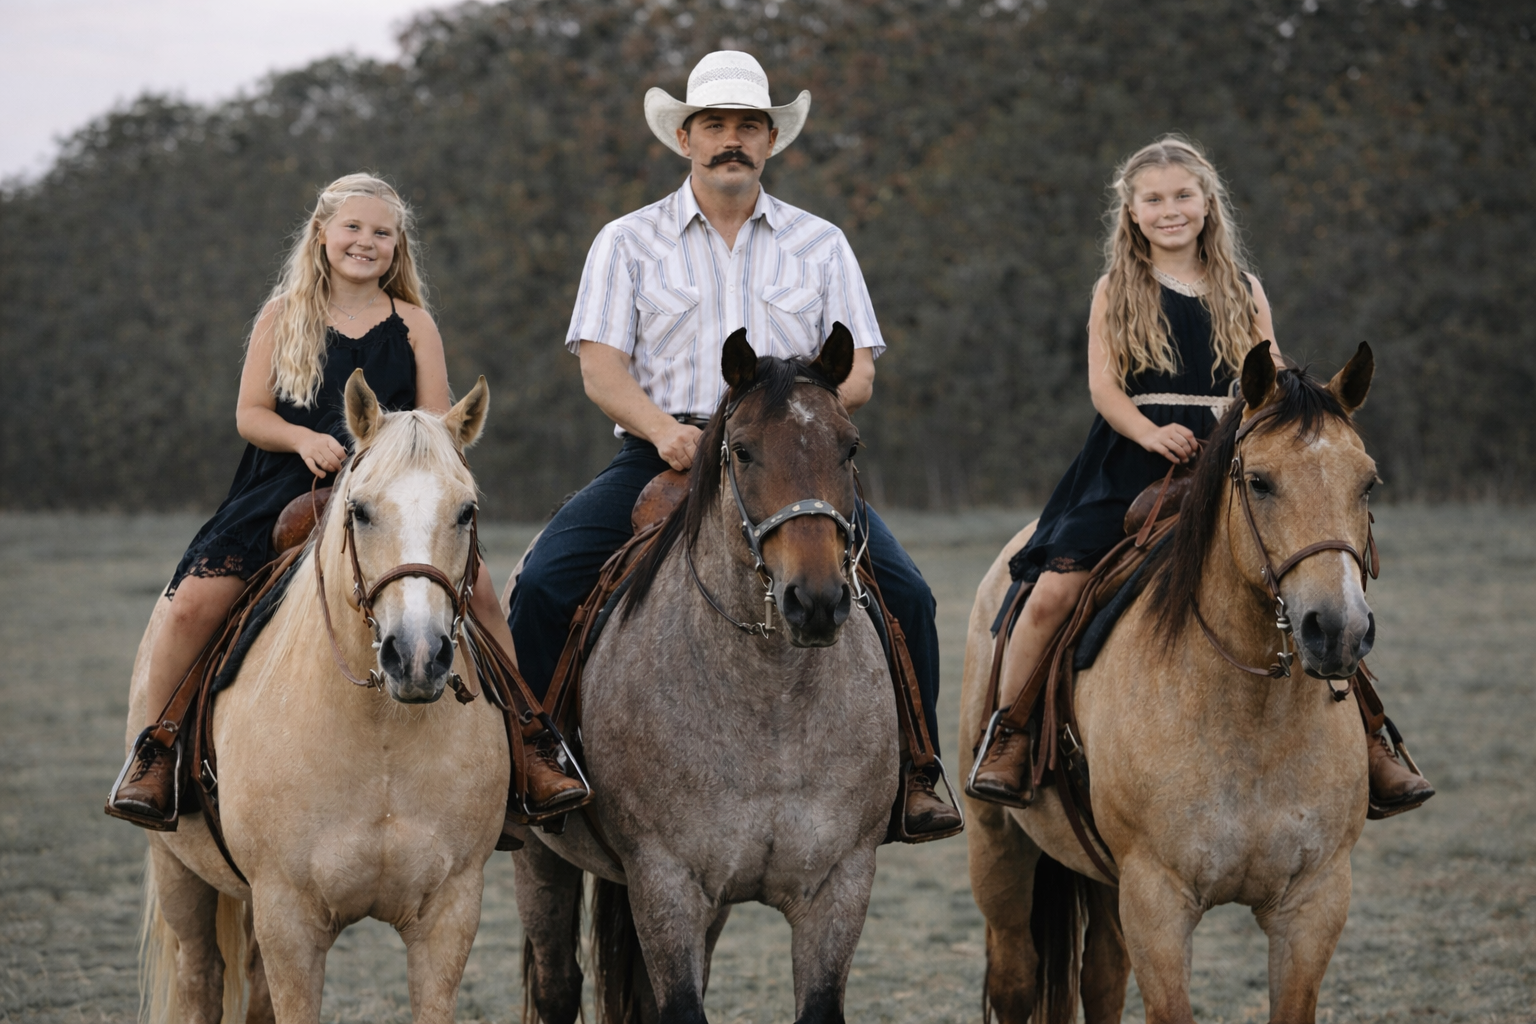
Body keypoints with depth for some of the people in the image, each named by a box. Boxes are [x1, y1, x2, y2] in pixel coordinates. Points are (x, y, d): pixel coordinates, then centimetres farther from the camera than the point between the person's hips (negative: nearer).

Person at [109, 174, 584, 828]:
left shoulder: (412, 325, 9)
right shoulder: (283, 317, 8)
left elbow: (437, 428, 7)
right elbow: (250, 414, 5)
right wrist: (304, 439, -16)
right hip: (286, 489, 0)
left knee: (477, 588, -21)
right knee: (195, 599, -20)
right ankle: (156, 749, -3)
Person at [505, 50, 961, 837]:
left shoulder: (819, 244, 15)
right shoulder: (628, 242, 10)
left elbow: (858, 371, 8)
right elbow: (600, 367, 0)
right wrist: (662, 427, -21)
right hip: (662, 455, -1)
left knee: (904, 592, -20)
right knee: (543, 582, -22)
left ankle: (911, 775, -7)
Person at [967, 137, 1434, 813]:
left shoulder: (1242, 293, 14)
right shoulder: (1116, 292, 8)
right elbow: (1103, 385, -2)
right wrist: (1152, 434, -21)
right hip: (1130, 460, -2)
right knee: (1055, 587, -18)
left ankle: (1367, 740, 3)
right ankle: (1008, 737, -3)